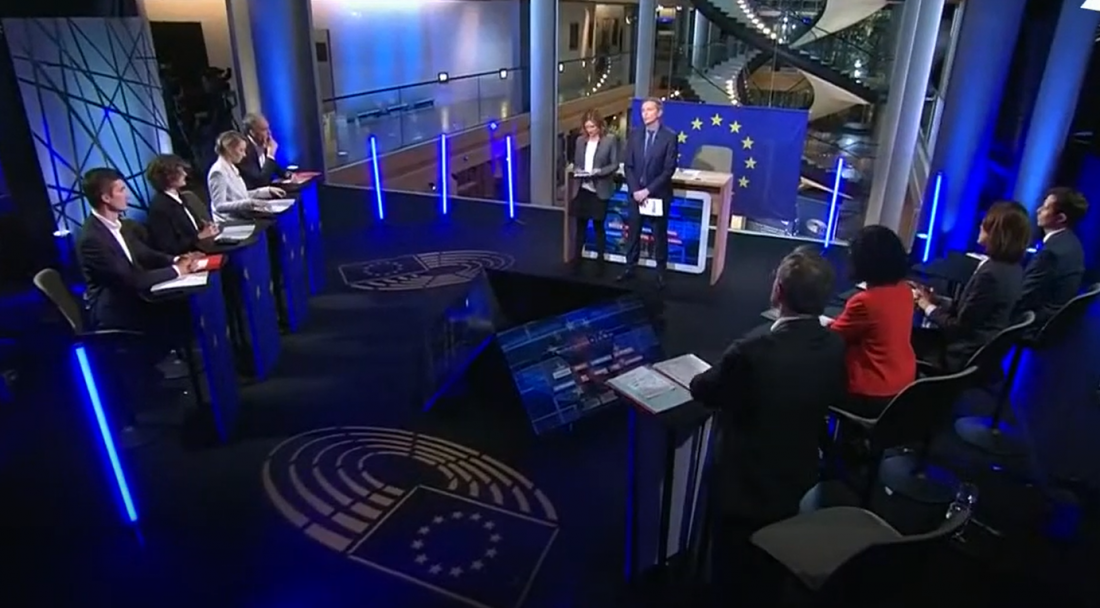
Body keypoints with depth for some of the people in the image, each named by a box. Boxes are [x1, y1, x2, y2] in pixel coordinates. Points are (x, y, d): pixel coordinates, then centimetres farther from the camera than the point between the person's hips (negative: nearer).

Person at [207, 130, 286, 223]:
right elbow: (219, 206, -21)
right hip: (229, 222, -9)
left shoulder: (231, 168, 12)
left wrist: (268, 190, 11)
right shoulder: (218, 172, -15)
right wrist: (249, 203, -31)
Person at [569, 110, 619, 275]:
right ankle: (576, 259, 17)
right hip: (582, 189, 3)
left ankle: (600, 261, 17)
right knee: (580, 225, 8)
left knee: (599, 226, 6)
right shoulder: (580, 140, 7)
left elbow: (615, 164, -5)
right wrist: (578, 171, -8)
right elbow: (576, 162, 14)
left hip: (599, 190, -3)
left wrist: (599, 172, -19)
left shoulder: (610, 140, -4)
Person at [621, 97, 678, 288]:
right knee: (633, 233, 11)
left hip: (658, 195, -3)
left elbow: (669, 170, -11)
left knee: (659, 235, 7)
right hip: (636, 193, 3)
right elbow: (628, 166, 2)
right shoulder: (634, 134, 4)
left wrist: (648, 190, -16)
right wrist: (635, 190, -11)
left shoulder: (670, 137, -7)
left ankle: (660, 272, 17)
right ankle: (630, 268, 24)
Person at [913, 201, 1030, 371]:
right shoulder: (1012, 268, 5)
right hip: (979, 351, 9)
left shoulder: (990, 274, -25)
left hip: (964, 356, -9)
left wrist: (928, 307, -4)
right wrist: (936, 300, 4)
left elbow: (960, 327, -18)